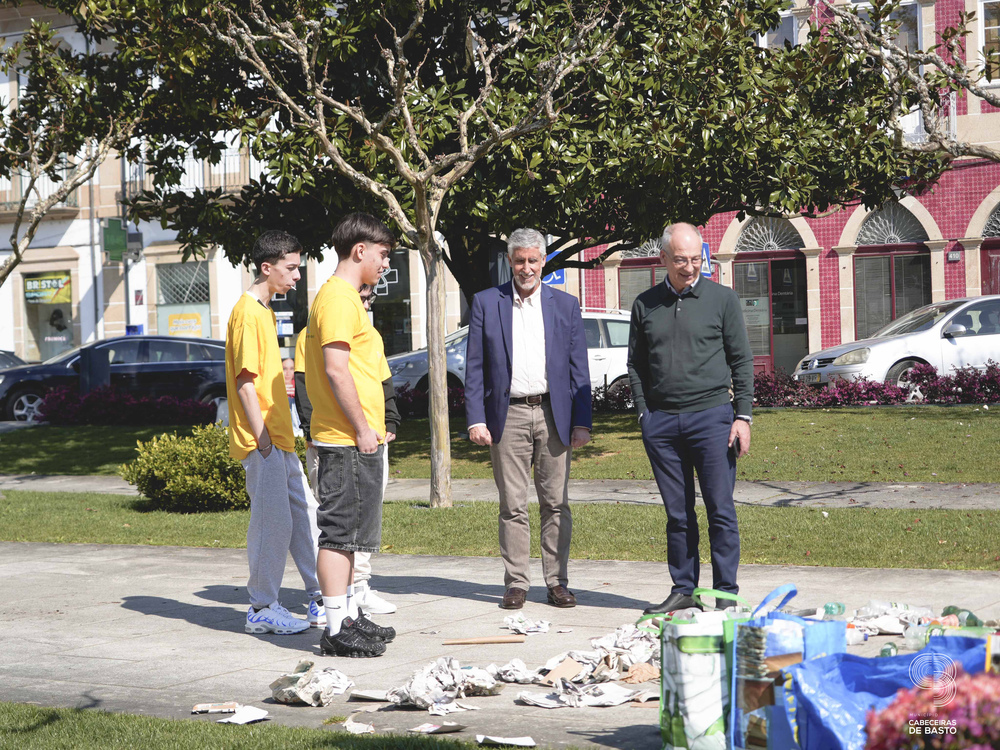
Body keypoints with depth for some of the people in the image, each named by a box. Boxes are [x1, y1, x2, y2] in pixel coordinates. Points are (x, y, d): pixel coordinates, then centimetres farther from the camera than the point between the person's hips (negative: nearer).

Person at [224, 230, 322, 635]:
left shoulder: (264, 311, 17)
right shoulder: (248, 312, -13)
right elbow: (245, 382, -18)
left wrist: (281, 436, 18)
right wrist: (261, 437, -19)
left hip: (279, 438, 10)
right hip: (261, 441, -10)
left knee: (305, 513, 11)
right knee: (273, 522, -5)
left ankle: (320, 600, 18)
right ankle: (262, 610, 4)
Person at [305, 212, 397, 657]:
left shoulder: (347, 297, 19)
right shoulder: (338, 297, -13)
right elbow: (336, 370, -21)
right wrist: (362, 428, -18)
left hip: (358, 439, 10)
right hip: (346, 440, -10)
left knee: (352, 533, 14)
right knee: (339, 532, -7)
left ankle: (350, 616, 22)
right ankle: (337, 628, -5)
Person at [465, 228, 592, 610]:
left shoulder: (565, 305, 9)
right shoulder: (486, 303, 6)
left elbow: (579, 368, 8)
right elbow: (474, 367, 4)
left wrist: (582, 421, 0)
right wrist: (476, 419, -5)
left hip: (553, 415, 1)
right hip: (508, 415, -1)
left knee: (556, 504, 3)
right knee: (512, 506, 1)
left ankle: (557, 582, 10)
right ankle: (516, 583, 7)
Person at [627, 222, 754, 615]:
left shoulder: (722, 298, 4)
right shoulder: (645, 305, 10)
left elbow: (742, 361, 4)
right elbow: (635, 365, 16)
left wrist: (742, 416, -3)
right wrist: (644, 413, 5)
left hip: (711, 415, -2)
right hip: (661, 421, 2)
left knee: (721, 511, -3)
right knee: (677, 513, 6)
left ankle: (725, 593, 3)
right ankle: (683, 589, 14)